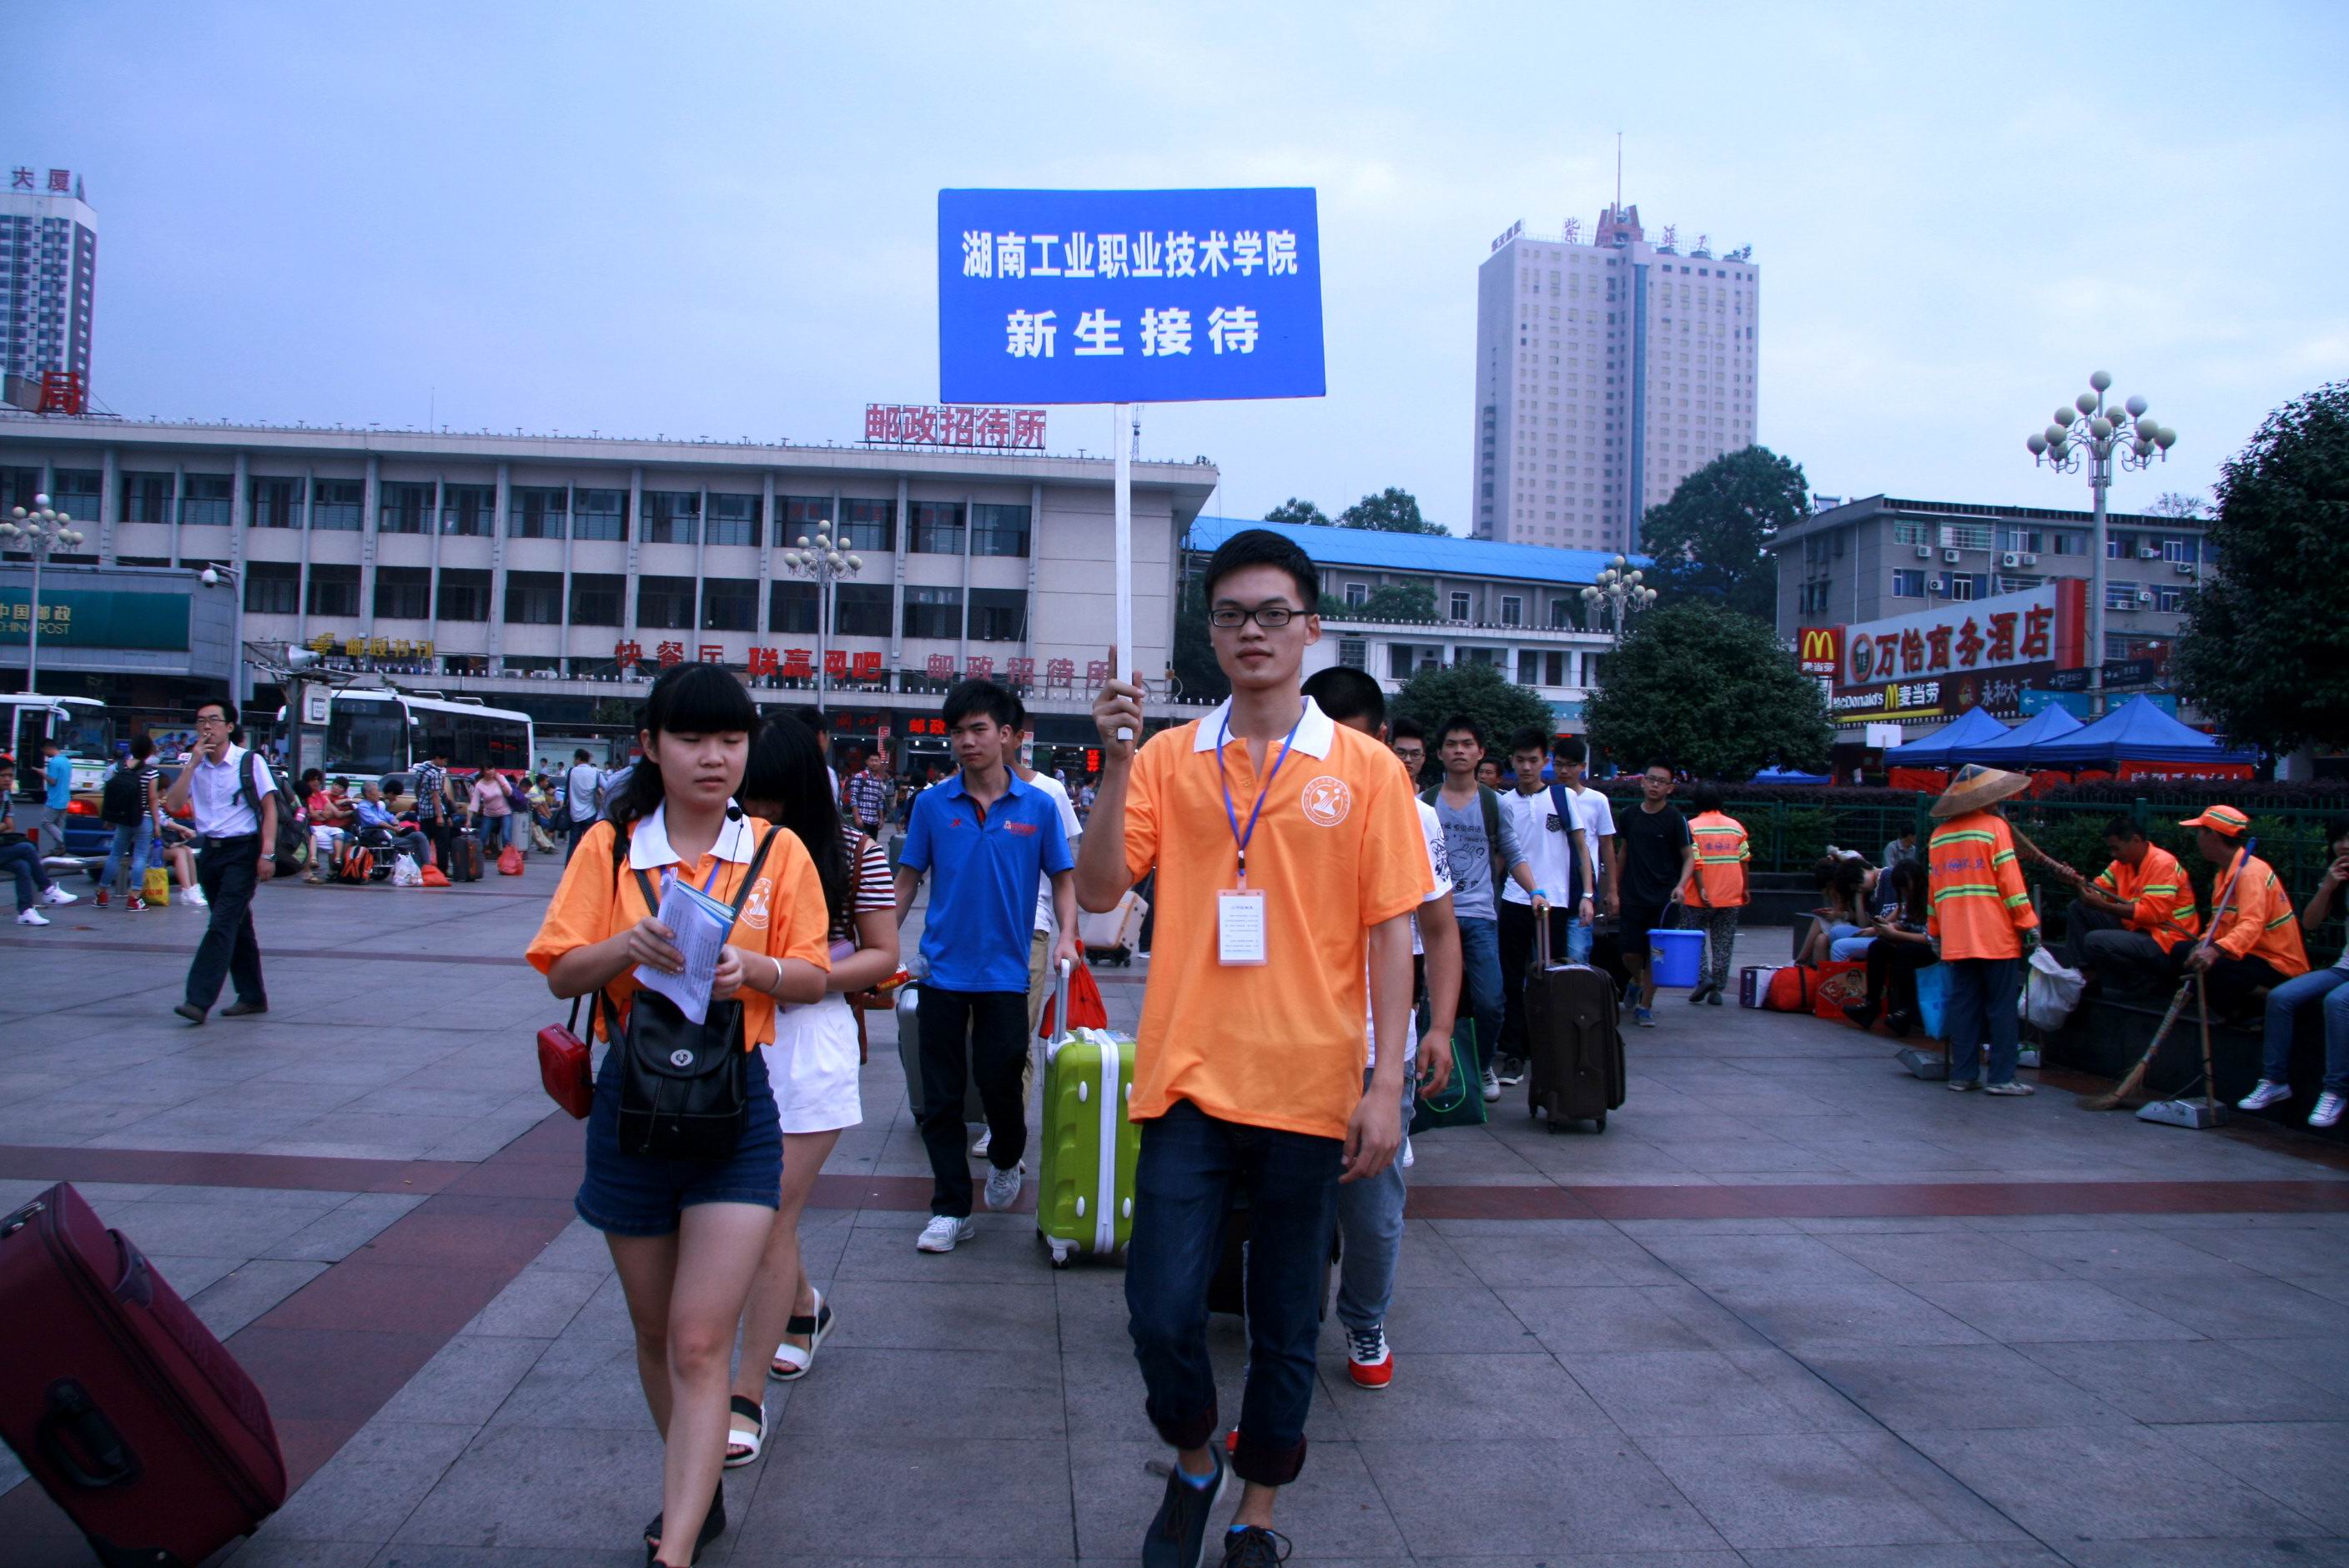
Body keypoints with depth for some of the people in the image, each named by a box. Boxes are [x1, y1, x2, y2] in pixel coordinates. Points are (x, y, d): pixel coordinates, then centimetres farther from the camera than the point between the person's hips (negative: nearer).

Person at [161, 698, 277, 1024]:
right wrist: (193, 762, -7)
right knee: (237, 927, 13)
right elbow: (173, 805, -3)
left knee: (222, 925, -13)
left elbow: (269, 807, -7)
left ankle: (199, 1000, -16)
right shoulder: (193, 766, 10)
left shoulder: (249, 762, -4)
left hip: (242, 851, -6)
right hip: (208, 851, 6)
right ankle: (252, 997, 21)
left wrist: (267, 853, -15)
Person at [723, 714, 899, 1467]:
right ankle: (804, 1308, 44)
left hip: (810, 1043, -4)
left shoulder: (854, 855, -3)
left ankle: (748, 1394, 8)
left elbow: (882, 955, 0)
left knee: (773, 1216, -2)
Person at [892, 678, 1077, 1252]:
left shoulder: (1038, 806, 0)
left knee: (999, 1083, 2)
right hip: (943, 968, 1)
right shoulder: (932, 804, 2)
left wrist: (1066, 936, -10)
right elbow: (908, 879, 8)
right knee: (940, 1096, 4)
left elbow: (1063, 878, 5)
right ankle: (951, 1208, 15)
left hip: (1005, 971, -1)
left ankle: (1006, 1159, 34)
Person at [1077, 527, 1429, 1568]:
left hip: (1310, 1089, 0)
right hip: (1189, 1080, 1)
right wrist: (1116, 764, -14)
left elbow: (1389, 932, -1)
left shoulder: (1365, 769, 0)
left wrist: (1386, 1084, -6)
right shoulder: (1168, 758, 4)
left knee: (1287, 1328, 11)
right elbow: (1099, 891, -2)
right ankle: (1193, 1464, 31)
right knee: (1161, 1313, 1)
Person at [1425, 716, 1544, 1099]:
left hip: (1480, 916, 1)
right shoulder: (1423, 804, 6)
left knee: (1489, 1002, -4)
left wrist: (1535, 891, 0)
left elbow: (1513, 856, 14)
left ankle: (1483, 1067, 18)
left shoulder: (1493, 803, 10)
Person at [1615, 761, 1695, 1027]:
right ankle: (1637, 982, 33)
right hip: (1633, 896, 3)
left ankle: (1645, 1006, 12)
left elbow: (1689, 857, -3)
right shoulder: (1629, 817, 6)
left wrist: (1680, 885, -20)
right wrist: (1615, 890, 15)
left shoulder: (1675, 820, -4)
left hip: (1662, 898, -2)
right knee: (1630, 954, 1)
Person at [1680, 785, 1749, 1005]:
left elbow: (1695, 861, -14)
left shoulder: (1692, 827, -5)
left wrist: (1701, 890, -15)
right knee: (1723, 943, 8)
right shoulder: (1736, 826, 5)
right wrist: (1744, 889, 15)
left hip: (1700, 897, -3)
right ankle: (1717, 989, 8)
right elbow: (1744, 861, 5)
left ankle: (1704, 976, -8)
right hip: (1730, 896, 3)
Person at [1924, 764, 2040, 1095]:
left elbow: (1933, 888, 16)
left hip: (1956, 939, 5)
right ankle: (2002, 1077, -1)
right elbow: (2010, 882, -10)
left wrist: (1935, 932, 22)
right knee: (2002, 1006, -1)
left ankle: (1963, 1074, 8)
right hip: (1996, 936, -5)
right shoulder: (1995, 827, -5)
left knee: (1963, 1005, 8)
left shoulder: (1939, 835, 13)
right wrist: (2028, 924, -6)